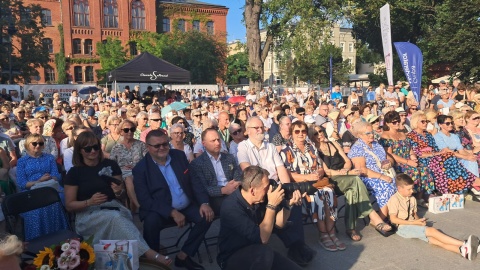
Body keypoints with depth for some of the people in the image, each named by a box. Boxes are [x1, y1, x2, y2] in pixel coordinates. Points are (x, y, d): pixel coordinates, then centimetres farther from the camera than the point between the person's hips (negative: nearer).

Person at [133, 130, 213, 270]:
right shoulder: (140, 168, -11)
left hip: (187, 206, 4)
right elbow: (145, 200, -17)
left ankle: (183, 256, -3)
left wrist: (204, 203, -12)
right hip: (160, 210, -4)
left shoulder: (179, 155, 1)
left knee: (206, 216, -18)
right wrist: (172, 212, -27)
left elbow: (194, 181, 4)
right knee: (151, 221, -33)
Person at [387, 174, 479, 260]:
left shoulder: (412, 199, 12)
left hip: (413, 226, 6)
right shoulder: (394, 200, -11)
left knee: (434, 239, -21)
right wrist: (414, 222, -16)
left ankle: (462, 250, -42)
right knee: (432, 231, -25)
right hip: (403, 228, -6)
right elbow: (393, 219, -16)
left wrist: (419, 221, -2)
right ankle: (464, 244, -31)